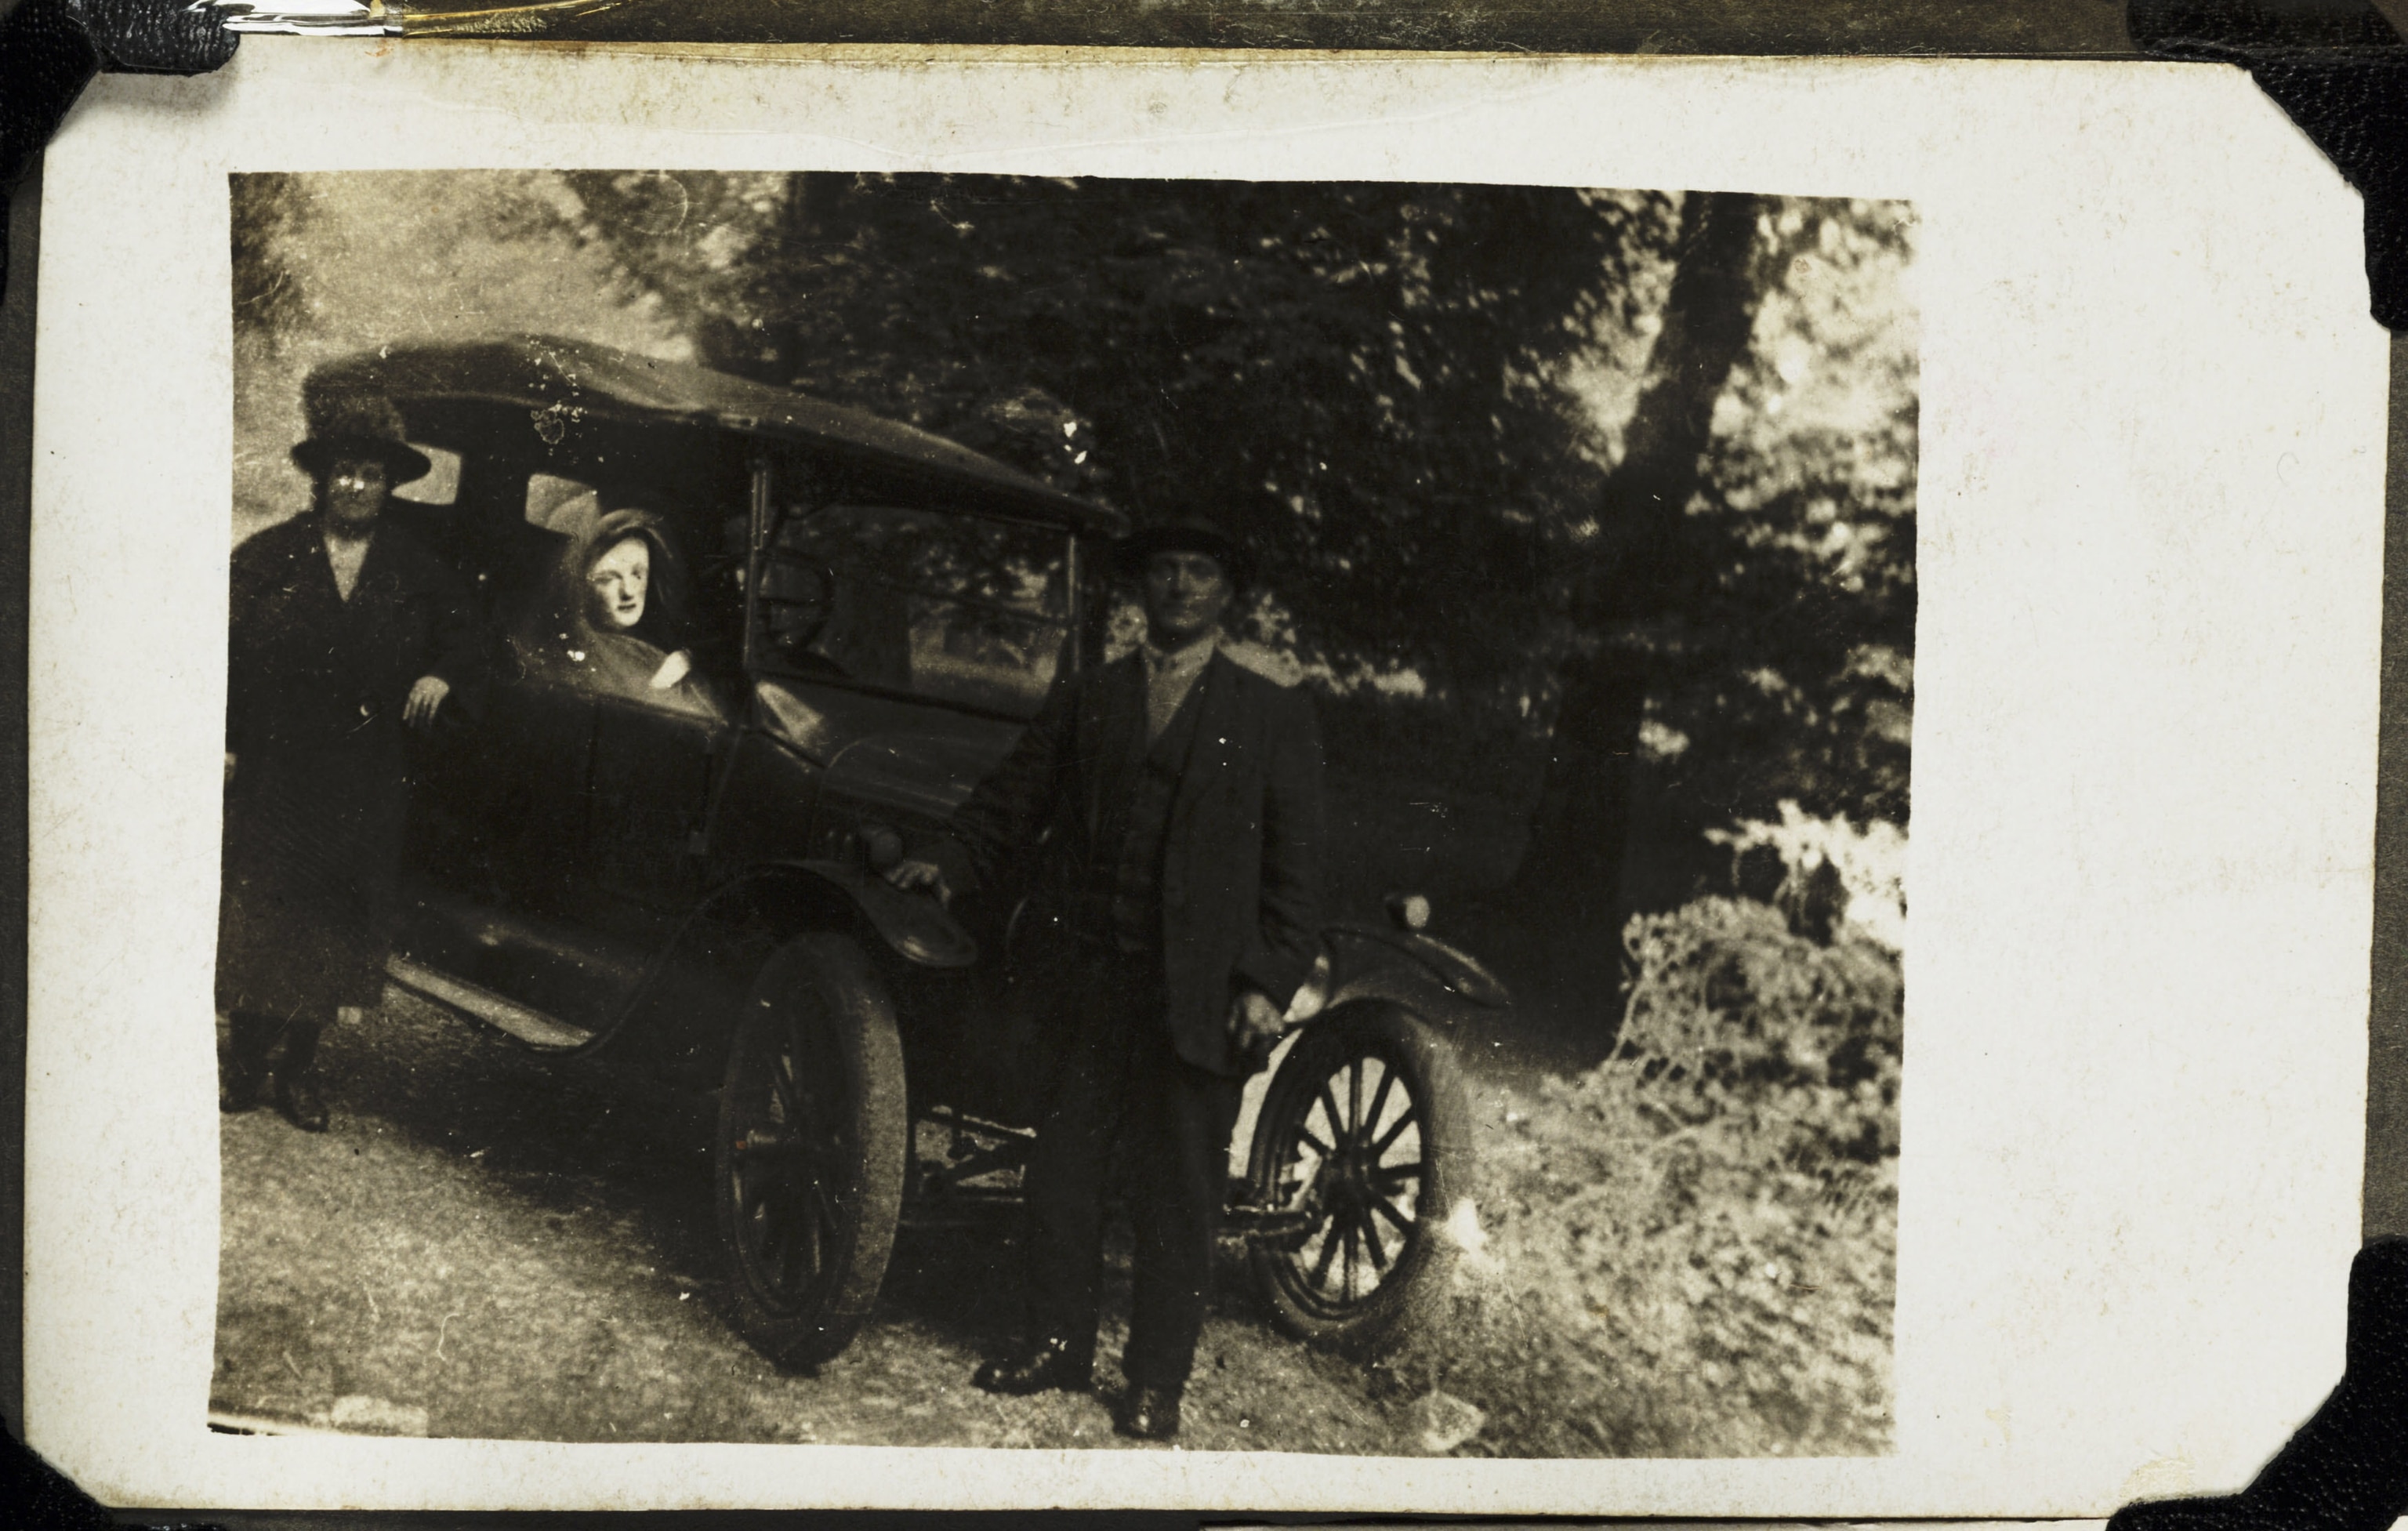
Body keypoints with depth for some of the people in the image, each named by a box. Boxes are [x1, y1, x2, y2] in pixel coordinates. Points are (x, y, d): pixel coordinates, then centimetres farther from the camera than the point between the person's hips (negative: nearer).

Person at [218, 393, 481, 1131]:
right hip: (272, 772, -2)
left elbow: (464, 640, 15)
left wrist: (443, 675, -7)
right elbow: (226, 649, -1)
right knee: (259, 910, 2)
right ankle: (247, 1056, 16)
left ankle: (299, 1065, 18)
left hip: (366, 784, 2)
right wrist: (224, 741, -7)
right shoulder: (268, 557, 1)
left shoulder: (418, 572, 6)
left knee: (335, 918, 7)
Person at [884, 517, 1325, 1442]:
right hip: (1086, 975, 3)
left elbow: (1294, 866, 1)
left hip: (1199, 991, -2)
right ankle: (1057, 1344, 23)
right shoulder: (1084, 702, 14)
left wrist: (1267, 984, -7)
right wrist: (952, 864, -4)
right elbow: (1014, 800, 13)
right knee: (1064, 1163, 8)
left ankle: (1158, 1378, 15)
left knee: (1179, 1187, 3)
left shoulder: (1274, 719, 5)